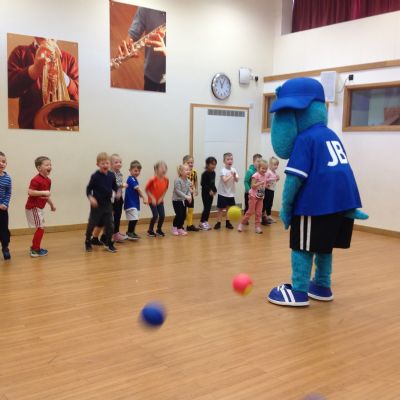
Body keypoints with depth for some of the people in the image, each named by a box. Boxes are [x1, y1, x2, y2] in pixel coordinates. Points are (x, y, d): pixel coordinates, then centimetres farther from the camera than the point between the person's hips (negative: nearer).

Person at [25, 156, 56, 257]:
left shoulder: (48, 180, 8)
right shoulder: (36, 180, -21)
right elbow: (30, 192, -28)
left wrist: (52, 204, 17)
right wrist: (43, 192, -29)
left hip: (39, 207, 10)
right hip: (33, 207, -10)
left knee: (40, 228, 17)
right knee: (40, 228, -6)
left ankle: (34, 247, 30)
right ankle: (35, 250, 3)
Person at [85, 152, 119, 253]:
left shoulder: (111, 175, -3)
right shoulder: (95, 176, -14)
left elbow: (115, 186, 11)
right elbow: (89, 189, -7)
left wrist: (118, 191, -9)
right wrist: (91, 198, -23)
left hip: (108, 204, 3)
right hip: (96, 204, -3)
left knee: (109, 224, 4)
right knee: (92, 224, 7)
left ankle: (108, 243, 19)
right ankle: (88, 242, 27)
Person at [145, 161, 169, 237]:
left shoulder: (166, 180, -9)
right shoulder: (153, 179, -22)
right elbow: (146, 189, -12)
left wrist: (162, 197, -4)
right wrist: (152, 198, -16)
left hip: (160, 201, 5)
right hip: (152, 201, -5)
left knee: (162, 216, -1)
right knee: (155, 216, -12)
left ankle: (159, 230, 22)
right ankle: (150, 231, 9)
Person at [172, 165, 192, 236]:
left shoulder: (188, 181, 1)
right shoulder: (177, 180, -20)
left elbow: (188, 190, 7)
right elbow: (178, 191, -23)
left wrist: (189, 196, -13)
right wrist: (186, 196, -26)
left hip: (184, 200, 7)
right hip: (177, 200, -7)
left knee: (184, 215, 7)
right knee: (179, 215, -8)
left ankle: (180, 228, 23)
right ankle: (174, 228, 12)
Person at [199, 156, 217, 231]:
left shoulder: (213, 173, 9)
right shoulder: (205, 173, -15)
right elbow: (202, 184, -19)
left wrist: (215, 190, 3)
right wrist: (209, 190, -21)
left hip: (211, 193, 7)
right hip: (205, 193, -7)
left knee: (209, 208, 10)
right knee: (206, 208, -6)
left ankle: (205, 222, 19)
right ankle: (202, 223, 2)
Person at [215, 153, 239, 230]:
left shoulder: (233, 170, 3)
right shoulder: (223, 170, -13)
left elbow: (237, 180, -3)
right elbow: (224, 180, -25)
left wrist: (234, 176, -21)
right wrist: (231, 175, -22)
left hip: (231, 193, 5)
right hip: (223, 193, -5)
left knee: (229, 208, 12)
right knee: (221, 209, 1)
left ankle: (228, 222, 21)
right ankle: (218, 223, 7)